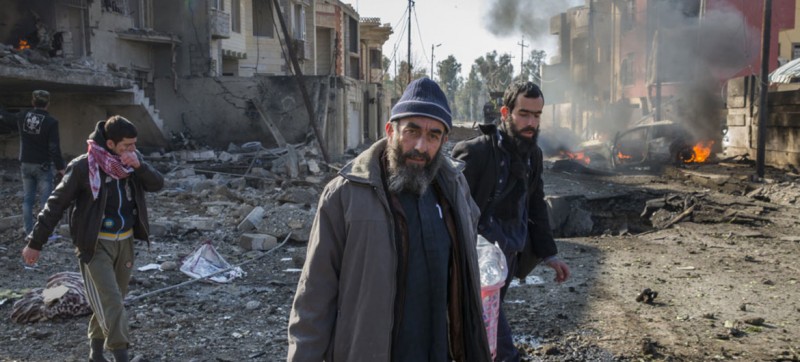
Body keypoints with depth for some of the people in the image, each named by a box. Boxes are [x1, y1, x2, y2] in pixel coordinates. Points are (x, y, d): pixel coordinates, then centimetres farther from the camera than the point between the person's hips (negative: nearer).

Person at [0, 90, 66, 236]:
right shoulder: (51, 122, -15)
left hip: (25, 165, 5)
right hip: (42, 166, -5)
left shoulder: (22, 116, 1)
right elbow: (54, 148, -17)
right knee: (46, 200, -1)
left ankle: (28, 232, 15)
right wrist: (60, 167, -9)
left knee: (27, 199, 12)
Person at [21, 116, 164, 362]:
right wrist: (35, 243, -6)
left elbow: (157, 184, -5)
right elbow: (56, 204, -10)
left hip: (125, 241, 6)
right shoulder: (83, 167, -16)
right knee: (111, 301, -11)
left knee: (113, 299, 15)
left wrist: (139, 165, -24)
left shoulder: (132, 161, 0)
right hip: (96, 244, -5)